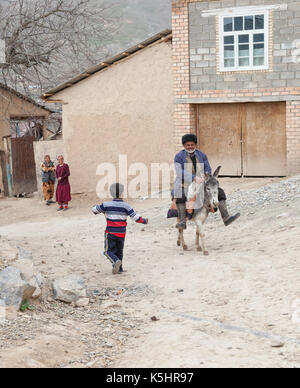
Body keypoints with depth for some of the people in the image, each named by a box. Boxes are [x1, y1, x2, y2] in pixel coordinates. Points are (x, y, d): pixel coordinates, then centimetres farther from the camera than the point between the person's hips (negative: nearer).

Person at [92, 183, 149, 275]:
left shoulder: (106, 205, -7)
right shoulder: (126, 206, -7)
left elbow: (94, 209, 6)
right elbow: (136, 217, -7)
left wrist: (101, 211, 28)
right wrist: (144, 221, 11)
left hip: (110, 233, -2)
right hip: (121, 233, 2)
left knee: (109, 251, 6)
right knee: (119, 251, 18)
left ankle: (116, 261, -20)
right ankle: (119, 268, 23)